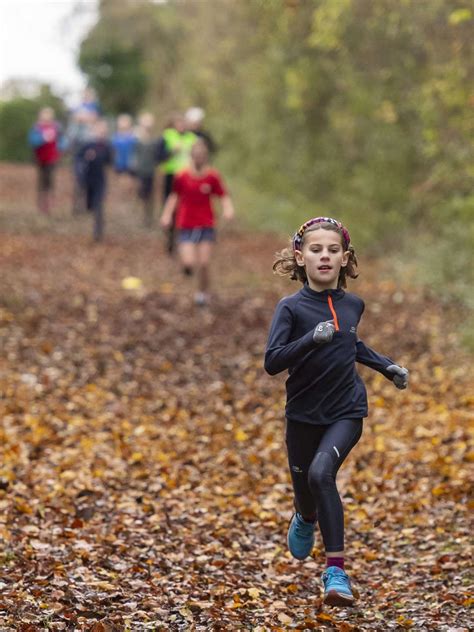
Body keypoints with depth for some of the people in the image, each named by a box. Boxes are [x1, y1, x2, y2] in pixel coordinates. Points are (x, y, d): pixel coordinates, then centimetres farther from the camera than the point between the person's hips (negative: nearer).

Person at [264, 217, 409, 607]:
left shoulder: (353, 304, 0)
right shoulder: (292, 307, -11)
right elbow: (272, 362, -22)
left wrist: (386, 366, 16)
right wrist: (312, 339, -34)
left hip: (347, 411, 0)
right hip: (304, 414, 0)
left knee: (321, 471, -24)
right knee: (304, 483, 15)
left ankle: (336, 570, -21)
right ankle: (306, 519, 55)